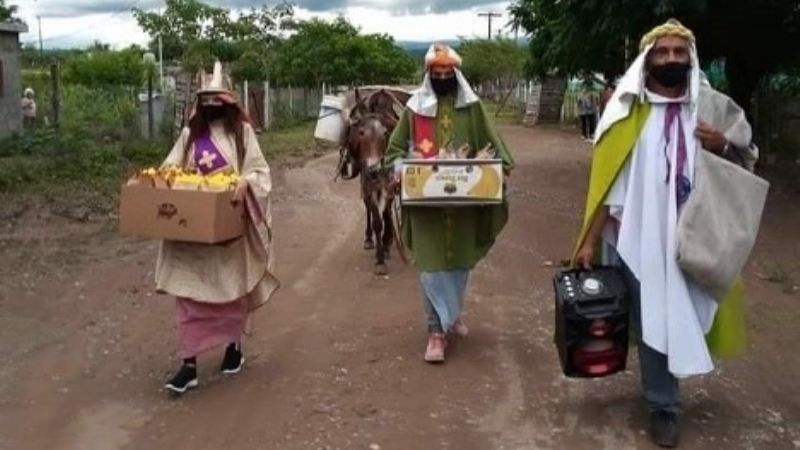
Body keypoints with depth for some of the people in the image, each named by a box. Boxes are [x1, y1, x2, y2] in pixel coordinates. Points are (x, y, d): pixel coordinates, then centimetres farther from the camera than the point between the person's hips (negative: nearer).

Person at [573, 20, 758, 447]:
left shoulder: (716, 107, 2)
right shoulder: (629, 111, -2)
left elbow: (748, 159, 12)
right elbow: (606, 180, -3)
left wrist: (722, 146, -11)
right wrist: (589, 240, -7)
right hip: (639, 237, -2)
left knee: (688, 315, 15)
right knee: (652, 321, 6)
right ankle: (663, 406, 24)